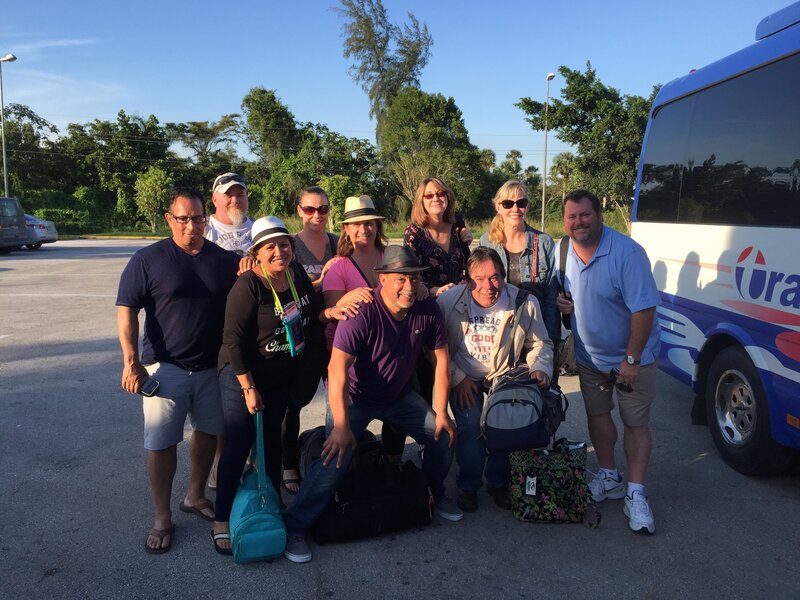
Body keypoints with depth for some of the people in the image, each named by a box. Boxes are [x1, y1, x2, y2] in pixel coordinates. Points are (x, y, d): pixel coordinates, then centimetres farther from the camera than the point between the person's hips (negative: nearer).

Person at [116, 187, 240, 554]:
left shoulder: (224, 260, 3)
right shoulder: (148, 260, -6)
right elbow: (126, 311, -8)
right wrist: (131, 361, -16)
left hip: (213, 367, 4)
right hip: (165, 367, -3)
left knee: (207, 432, 16)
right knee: (162, 443, 1)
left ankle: (195, 496, 37)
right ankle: (162, 519, 16)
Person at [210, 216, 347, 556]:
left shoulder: (296, 274, -1)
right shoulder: (249, 286, -21)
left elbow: (309, 312, 15)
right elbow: (233, 339, -21)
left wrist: (328, 312, -8)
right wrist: (248, 388, -22)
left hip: (283, 376, 7)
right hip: (243, 377, -6)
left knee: (272, 440, 18)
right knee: (238, 445, -1)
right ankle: (222, 520, 13)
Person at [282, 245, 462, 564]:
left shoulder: (428, 310, -12)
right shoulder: (362, 313, -29)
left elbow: (441, 360, -4)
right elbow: (337, 368, -35)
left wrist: (441, 413, -6)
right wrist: (341, 426, -39)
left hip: (399, 396, 6)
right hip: (353, 397, -5)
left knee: (444, 436, 2)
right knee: (336, 456, -23)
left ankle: (435, 494, 32)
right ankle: (295, 526, -5)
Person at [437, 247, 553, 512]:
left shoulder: (525, 303, -9)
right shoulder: (448, 301, -12)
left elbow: (541, 343, 5)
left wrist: (540, 368, -13)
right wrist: (457, 378, -9)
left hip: (505, 376, 1)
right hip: (464, 378, -1)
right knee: (471, 426, -22)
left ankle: (498, 482, 9)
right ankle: (468, 485, 7)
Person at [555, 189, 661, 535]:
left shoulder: (627, 253, -24)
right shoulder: (564, 252, -5)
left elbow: (643, 309, -24)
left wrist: (631, 359, -24)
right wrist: (561, 302, -12)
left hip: (632, 357, -6)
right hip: (589, 355, 6)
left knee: (636, 422, 2)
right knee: (597, 415, 15)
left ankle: (635, 494, 12)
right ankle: (609, 478, 33)